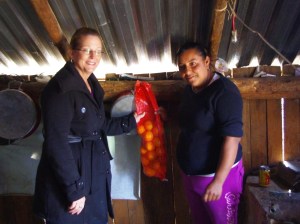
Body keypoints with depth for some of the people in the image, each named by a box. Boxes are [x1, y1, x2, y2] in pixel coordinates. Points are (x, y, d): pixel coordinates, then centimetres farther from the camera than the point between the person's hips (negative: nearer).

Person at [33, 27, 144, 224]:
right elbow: (56, 144, -23)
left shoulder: (92, 84, 6)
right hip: (69, 179, -8)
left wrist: (131, 120, 13)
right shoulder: (61, 88, -20)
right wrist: (74, 190, -20)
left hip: (94, 175, 8)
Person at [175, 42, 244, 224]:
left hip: (218, 174, -8)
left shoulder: (224, 92, -22)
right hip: (190, 173, 8)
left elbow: (232, 139, -26)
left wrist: (218, 181, -28)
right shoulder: (189, 89, 4)